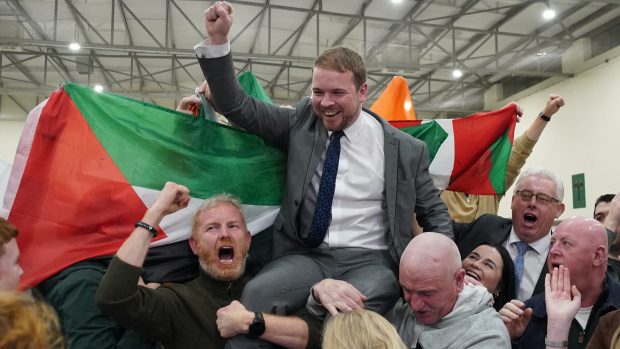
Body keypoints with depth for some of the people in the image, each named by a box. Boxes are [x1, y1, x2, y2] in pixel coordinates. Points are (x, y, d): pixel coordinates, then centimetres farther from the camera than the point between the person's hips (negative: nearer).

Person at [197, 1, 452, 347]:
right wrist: (218, 40, -6)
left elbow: (435, 214, 12)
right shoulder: (300, 122, 8)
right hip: (306, 257, 2)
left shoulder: (406, 149, 4)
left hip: (369, 260, -1)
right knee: (256, 293, -31)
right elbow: (237, 106, 7)